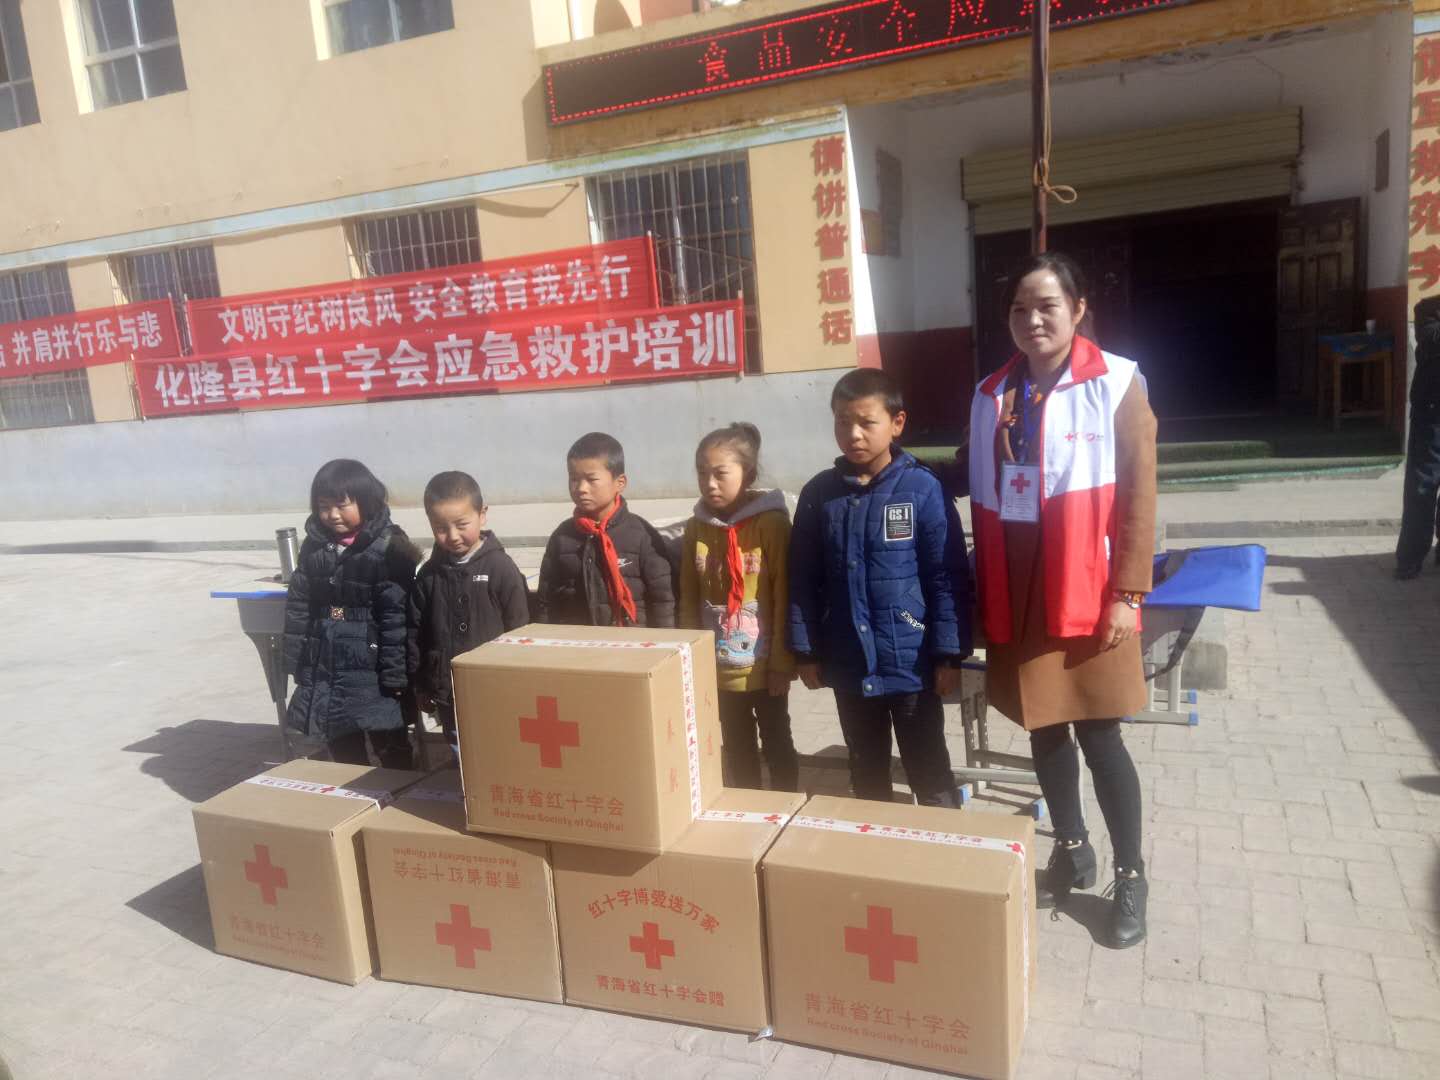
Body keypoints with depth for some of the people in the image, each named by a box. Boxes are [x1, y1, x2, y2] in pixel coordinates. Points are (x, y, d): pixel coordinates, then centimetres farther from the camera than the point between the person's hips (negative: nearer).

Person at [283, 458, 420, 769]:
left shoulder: (389, 548, -13)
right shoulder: (313, 547, 5)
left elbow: (398, 615, -15)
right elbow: (298, 606, 9)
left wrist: (395, 673, -17)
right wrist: (296, 662, 5)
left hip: (372, 670, -6)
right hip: (325, 671, 6)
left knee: (393, 755, 6)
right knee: (343, 756, 19)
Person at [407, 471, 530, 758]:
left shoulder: (500, 567, -10)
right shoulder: (429, 574, 3)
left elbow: (518, 630, -6)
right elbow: (416, 632, 10)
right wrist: (420, 684, 10)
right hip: (447, 696, 4)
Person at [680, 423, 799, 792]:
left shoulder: (771, 523, -13)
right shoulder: (696, 527, 0)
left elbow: (784, 595, -11)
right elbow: (689, 598, 5)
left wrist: (782, 662, -11)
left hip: (762, 666, -4)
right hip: (718, 668, 4)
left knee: (777, 745, 14)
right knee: (736, 750, 18)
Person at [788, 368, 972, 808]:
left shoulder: (922, 488, -11)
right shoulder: (818, 494, 0)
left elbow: (948, 576, -9)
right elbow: (803, 580, 4)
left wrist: (949, 653, -10)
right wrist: (805, 650, 3)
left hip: (912, 662, -3)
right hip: (849, 665, 4)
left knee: (930, 777, 12)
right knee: (866, 775, 21)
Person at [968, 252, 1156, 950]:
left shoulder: (1116, 384, -5)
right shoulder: (992, 395, 7)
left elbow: (1137, 497, -7)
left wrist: (1126, 594, -10)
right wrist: (985, 599, 10)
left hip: (1087, 596, -4)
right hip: (1017, 600, 4)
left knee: (1098, 735, 3)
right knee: (1043, 729, 15)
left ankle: (1130, 875, 23)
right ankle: (1071, 851, 35)